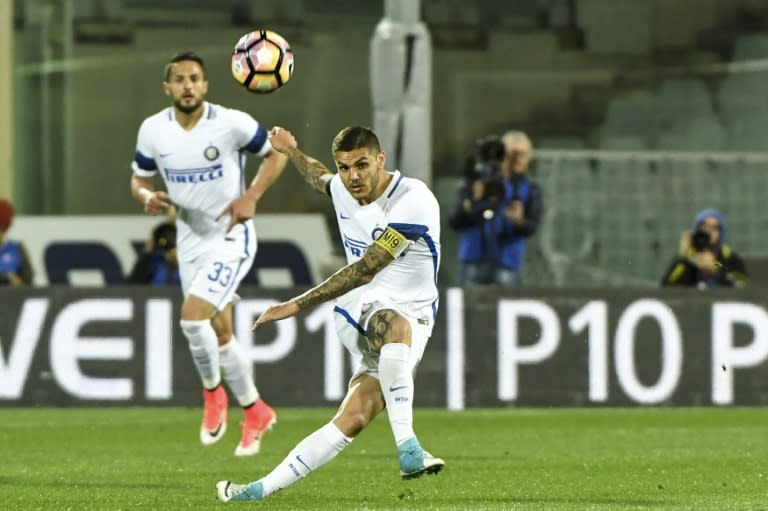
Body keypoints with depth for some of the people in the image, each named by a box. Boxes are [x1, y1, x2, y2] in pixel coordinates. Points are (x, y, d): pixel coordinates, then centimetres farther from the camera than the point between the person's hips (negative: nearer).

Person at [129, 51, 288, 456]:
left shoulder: (232, 123, -15)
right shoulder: (153, 130, -4)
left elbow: (276, 154, -3)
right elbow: (139, 178, 9)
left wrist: (251, 196, -17)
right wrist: (148, 197, -14)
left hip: (232, 237, -5)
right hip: (190, 242, 5)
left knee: (192, 316, -21)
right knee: (220, 335, 11)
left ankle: (212, 391, 4)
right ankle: (255, 413, 28)